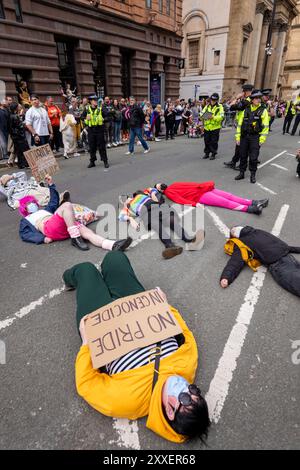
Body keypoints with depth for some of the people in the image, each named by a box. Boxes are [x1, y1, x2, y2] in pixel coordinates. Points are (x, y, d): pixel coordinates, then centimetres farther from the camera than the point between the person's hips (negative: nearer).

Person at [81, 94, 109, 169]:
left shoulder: (100, 109, 1)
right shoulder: (87, 110, 5)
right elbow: (82, 116, 16)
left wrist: (103, 120, -15)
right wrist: (86, 119, -4)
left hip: (99, 130, -2)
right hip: (91, 130, 2)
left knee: (102, 146, 0)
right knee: (92, 147, 7)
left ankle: (105, 161, 7)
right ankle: (92, 161, 17)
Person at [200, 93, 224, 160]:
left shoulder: (220, 107, -2)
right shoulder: (207, 106, 12)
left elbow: (221, 117, -14)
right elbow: (201, 113, 9)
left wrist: (213, 117, -28)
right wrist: (203, 116, -15)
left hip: (215, 128, -4)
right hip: (207, 127, 4)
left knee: (214, 142, 0)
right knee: (207, 141, 10)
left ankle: (213, 154, 10)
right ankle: (207, 153, 23)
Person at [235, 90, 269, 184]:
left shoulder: (263, 110, 1)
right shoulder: (246, 110, 7)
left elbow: (265, 126, -2)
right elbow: (240, 124, 8)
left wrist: (262, 139, -9)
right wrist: (238, 137, 3)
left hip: (255, 137, -2)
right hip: (244, 136, 3)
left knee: (253, 157, -1)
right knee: (243, 156, 8)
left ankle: (253, 175, 12)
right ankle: (242, 173, 22)